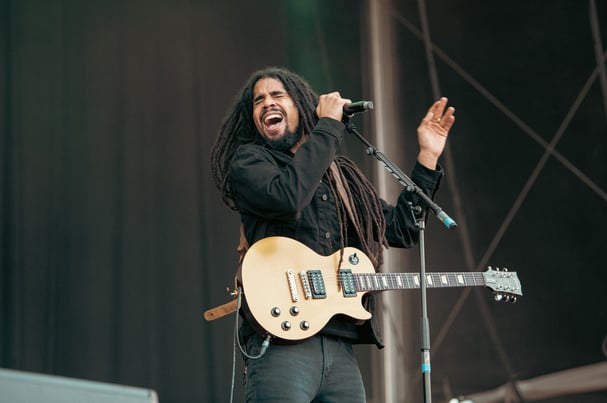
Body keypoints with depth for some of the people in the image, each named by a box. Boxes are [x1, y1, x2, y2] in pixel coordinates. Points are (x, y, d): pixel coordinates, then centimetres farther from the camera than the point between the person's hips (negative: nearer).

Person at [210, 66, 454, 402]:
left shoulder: (342, 177, 24)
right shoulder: (249, 160, 6)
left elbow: (400, 228, 25)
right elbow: (285, 197, -16)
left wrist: (428, 156, 21)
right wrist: (329, 126, -6)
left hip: (341, 349, 6)